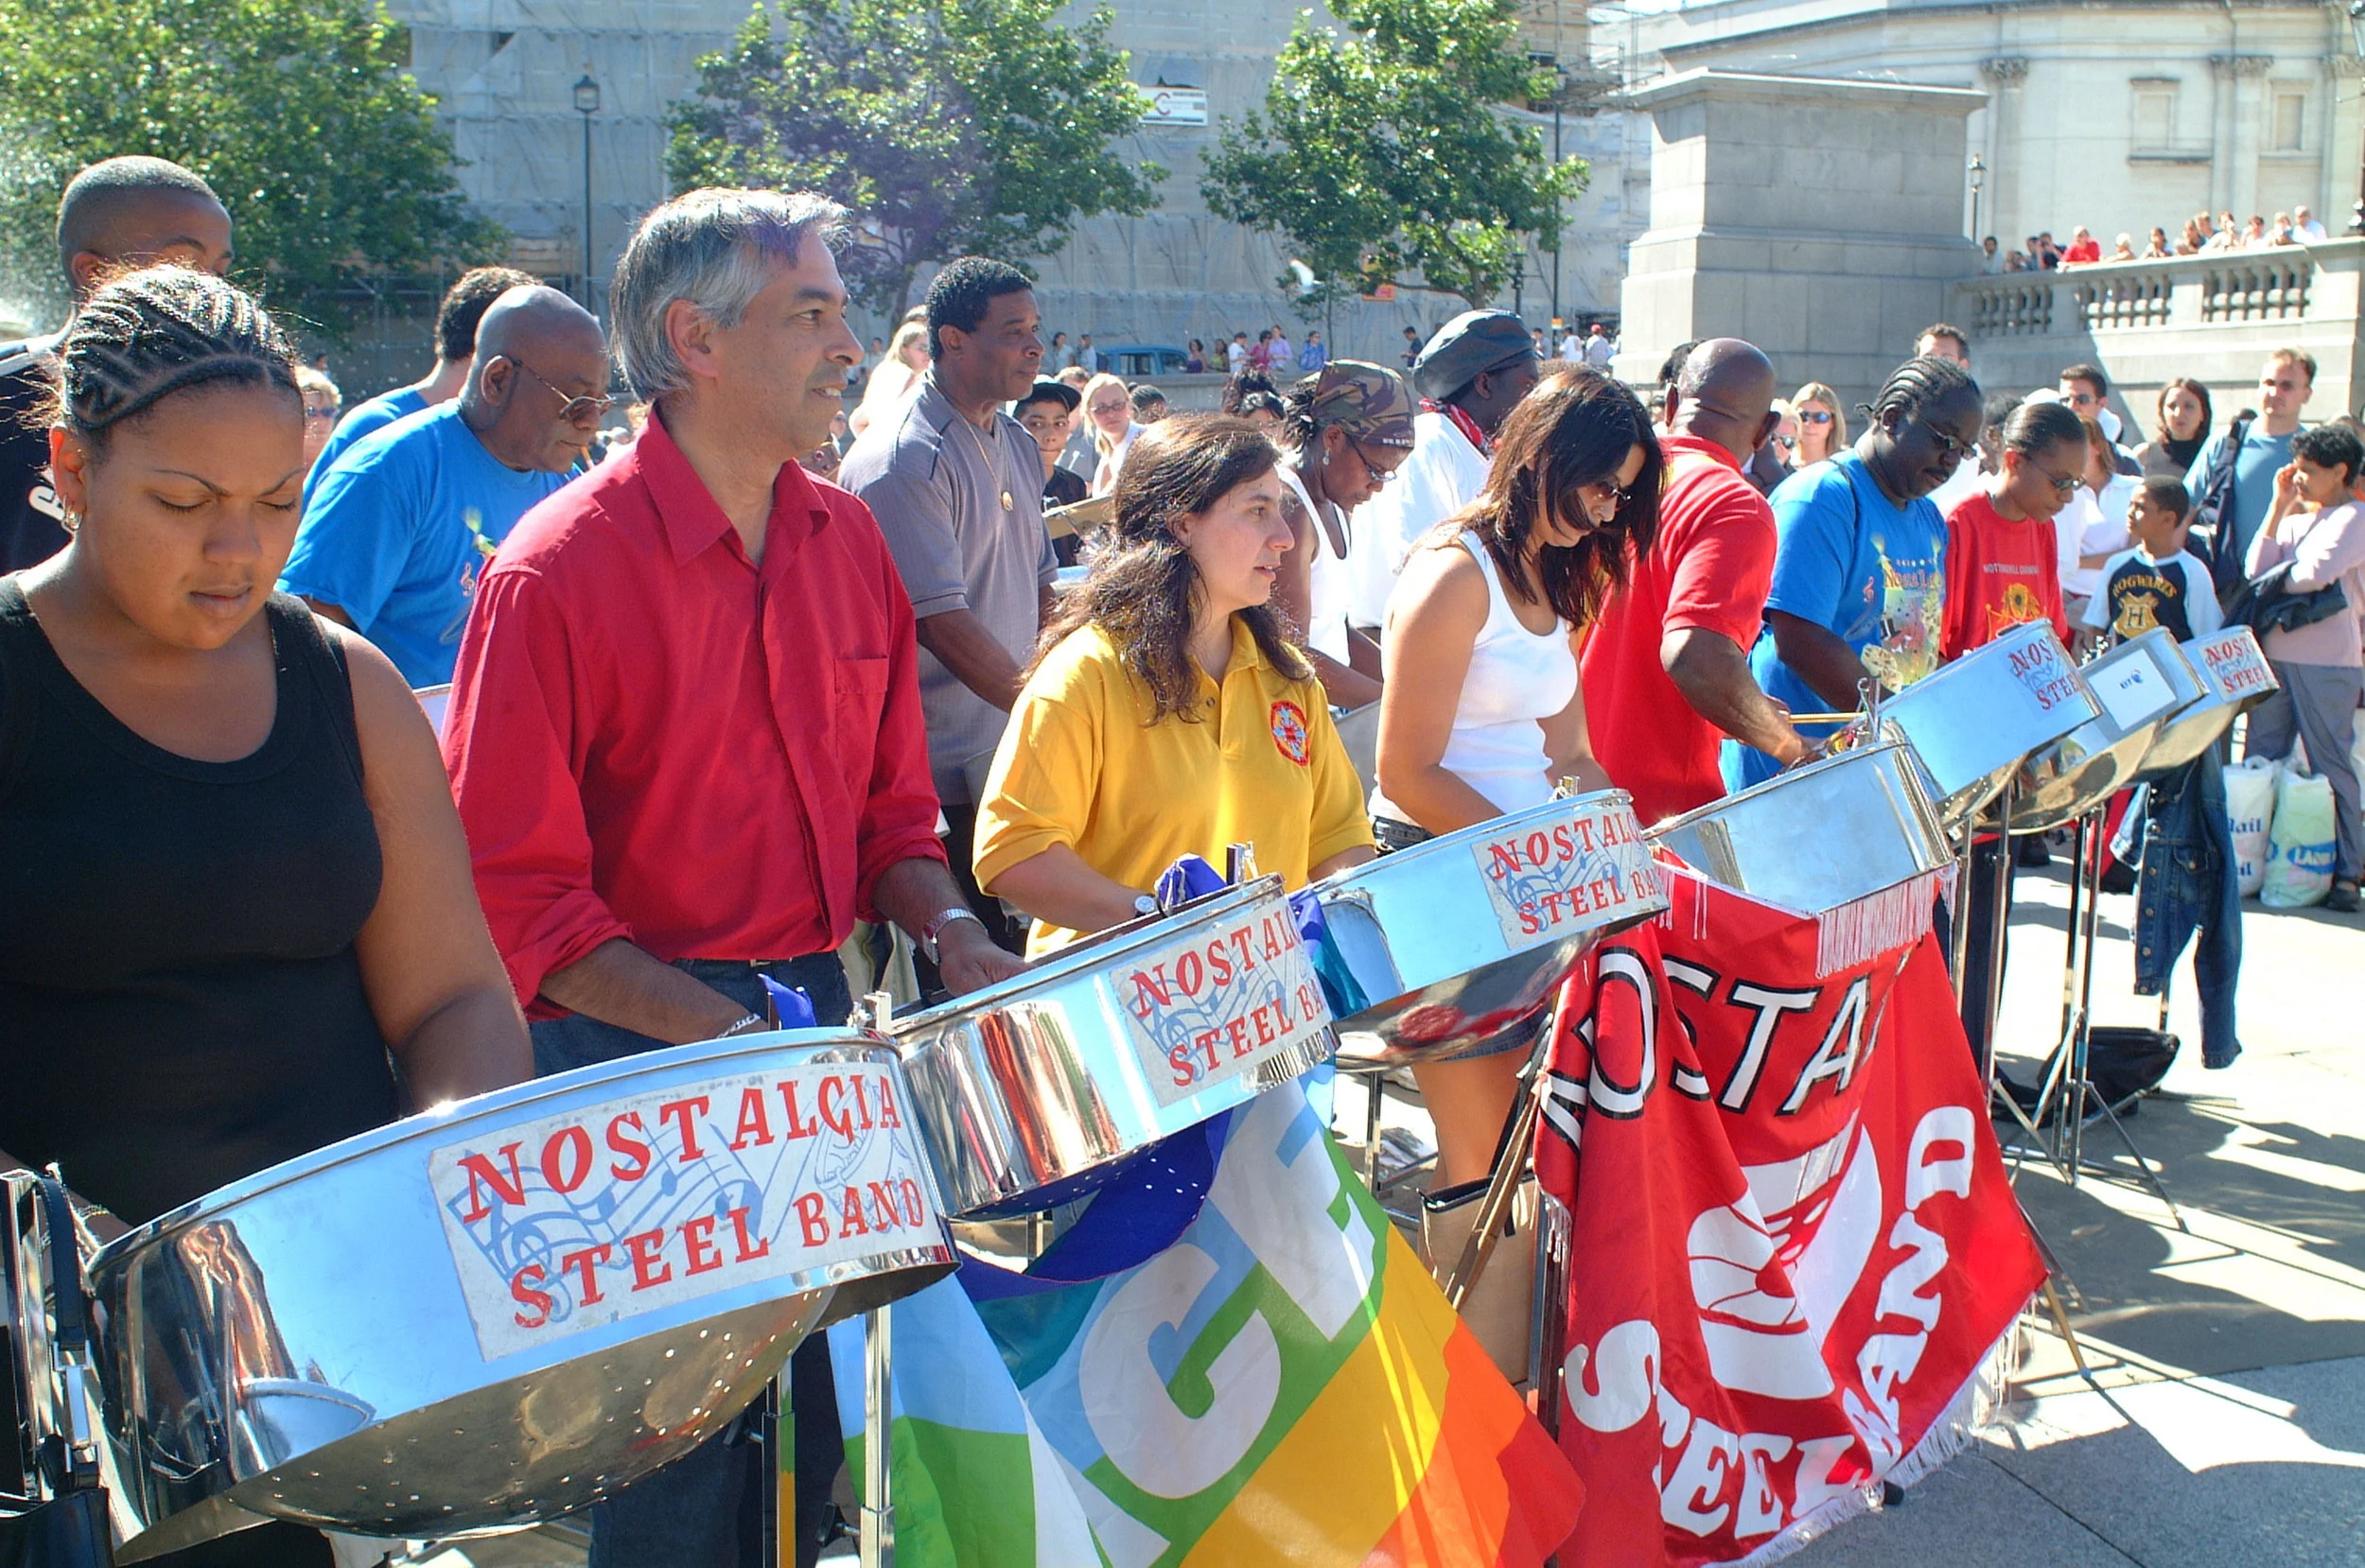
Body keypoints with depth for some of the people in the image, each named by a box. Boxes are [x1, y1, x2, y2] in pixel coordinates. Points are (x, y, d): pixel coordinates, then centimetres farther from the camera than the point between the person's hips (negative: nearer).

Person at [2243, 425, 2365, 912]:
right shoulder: (2293, 518, 16)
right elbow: (2256, 569, 3)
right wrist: (2279, 507, 4)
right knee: (2258, 760, 6)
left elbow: (2316, 571, -19)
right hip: (2275, 653, 7)